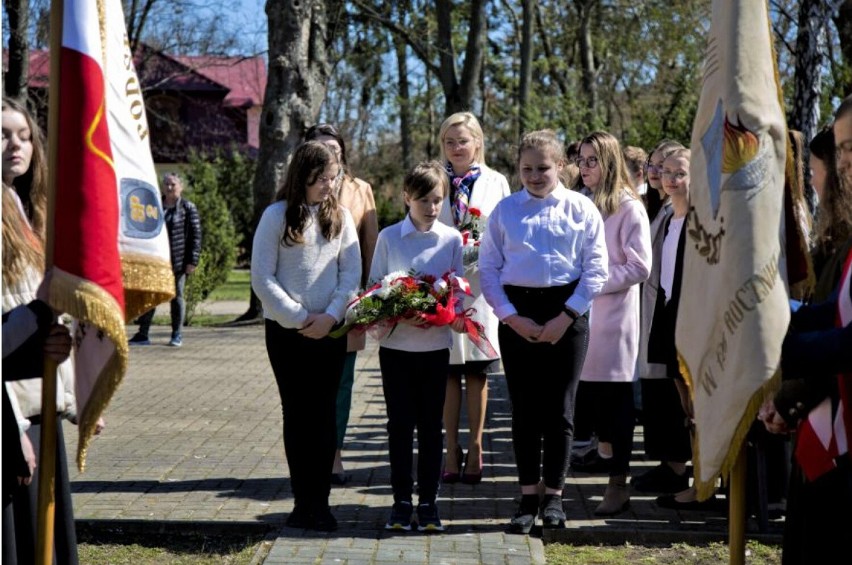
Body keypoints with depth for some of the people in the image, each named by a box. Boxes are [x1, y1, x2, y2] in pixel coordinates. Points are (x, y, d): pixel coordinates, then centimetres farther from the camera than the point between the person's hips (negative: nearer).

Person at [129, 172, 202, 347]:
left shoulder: (188, 208, -2)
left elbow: (195, 236, -4)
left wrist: (192, 261, -10)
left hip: (178, 261, -3)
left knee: (176, 297, 6)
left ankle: (177, 335, 14)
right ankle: (143, 334, 5)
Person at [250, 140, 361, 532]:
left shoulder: (340, 216, 5)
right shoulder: (277, 216, -4)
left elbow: (352, 272, 3)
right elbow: (262, 278, -6)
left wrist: (330, 315, -11)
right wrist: (299, 318, -12)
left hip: (330, 330, 2)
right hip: (286, 329, -2)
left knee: (324, 413, 2)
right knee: (296, 412, 3)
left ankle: (319, 502, 6)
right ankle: (302, 502, 9)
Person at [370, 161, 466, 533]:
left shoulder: (452, 239, 2)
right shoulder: (388, 237, 0)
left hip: (436, 345, 0)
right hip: (395, 344, 0)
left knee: (431, 424, 6)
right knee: (400, 423, 4)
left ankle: (428, 501, 14)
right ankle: (402, 500, 13)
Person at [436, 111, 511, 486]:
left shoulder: (496, 183, 7)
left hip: (481, 284, 0)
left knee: (477, 371, 3)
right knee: (448, 371, 3)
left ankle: (474, 450, 11)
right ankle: (452, 451, 10)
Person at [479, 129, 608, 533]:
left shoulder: (581, 209, 2)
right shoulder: (505, 210, 6)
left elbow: (596, 269, -1)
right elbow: (488, 268, 4)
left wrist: (566, 317, -8)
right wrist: (513, 318, -6)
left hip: (567, 313, -1)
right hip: (517, 313, 1)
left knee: (559, 408, 3)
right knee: (524, 409, 5)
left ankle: (553, 496, 14)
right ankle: (528, 498, 12)